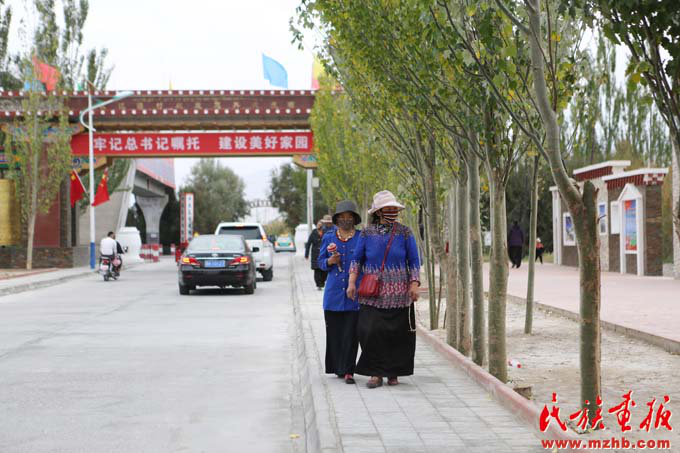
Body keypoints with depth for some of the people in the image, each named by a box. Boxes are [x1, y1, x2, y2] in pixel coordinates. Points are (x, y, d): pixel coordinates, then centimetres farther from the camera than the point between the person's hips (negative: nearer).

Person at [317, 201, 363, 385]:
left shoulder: (361, 238, 3)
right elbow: (321, 262, 14)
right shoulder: (329, 237, 10)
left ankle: (348, 371, -4)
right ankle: (338, 367, 18)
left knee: (351, 332, -6)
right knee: (334, 331, 4)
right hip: (333, 291, 2)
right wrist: (331, 261, -8)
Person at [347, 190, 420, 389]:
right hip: (372, 294, 0)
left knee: (397, 333, 1)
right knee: (371, 331, -10)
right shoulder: (367, 233, 4)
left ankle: (393, 372, 15)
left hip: (398, 295, 0)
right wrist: (352, 283, -1)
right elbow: (357, 259, 8)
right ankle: (375, 373, -1)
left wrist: (414, 285, -5)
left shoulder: (404, 232, 3)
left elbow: (414, 261, 4)